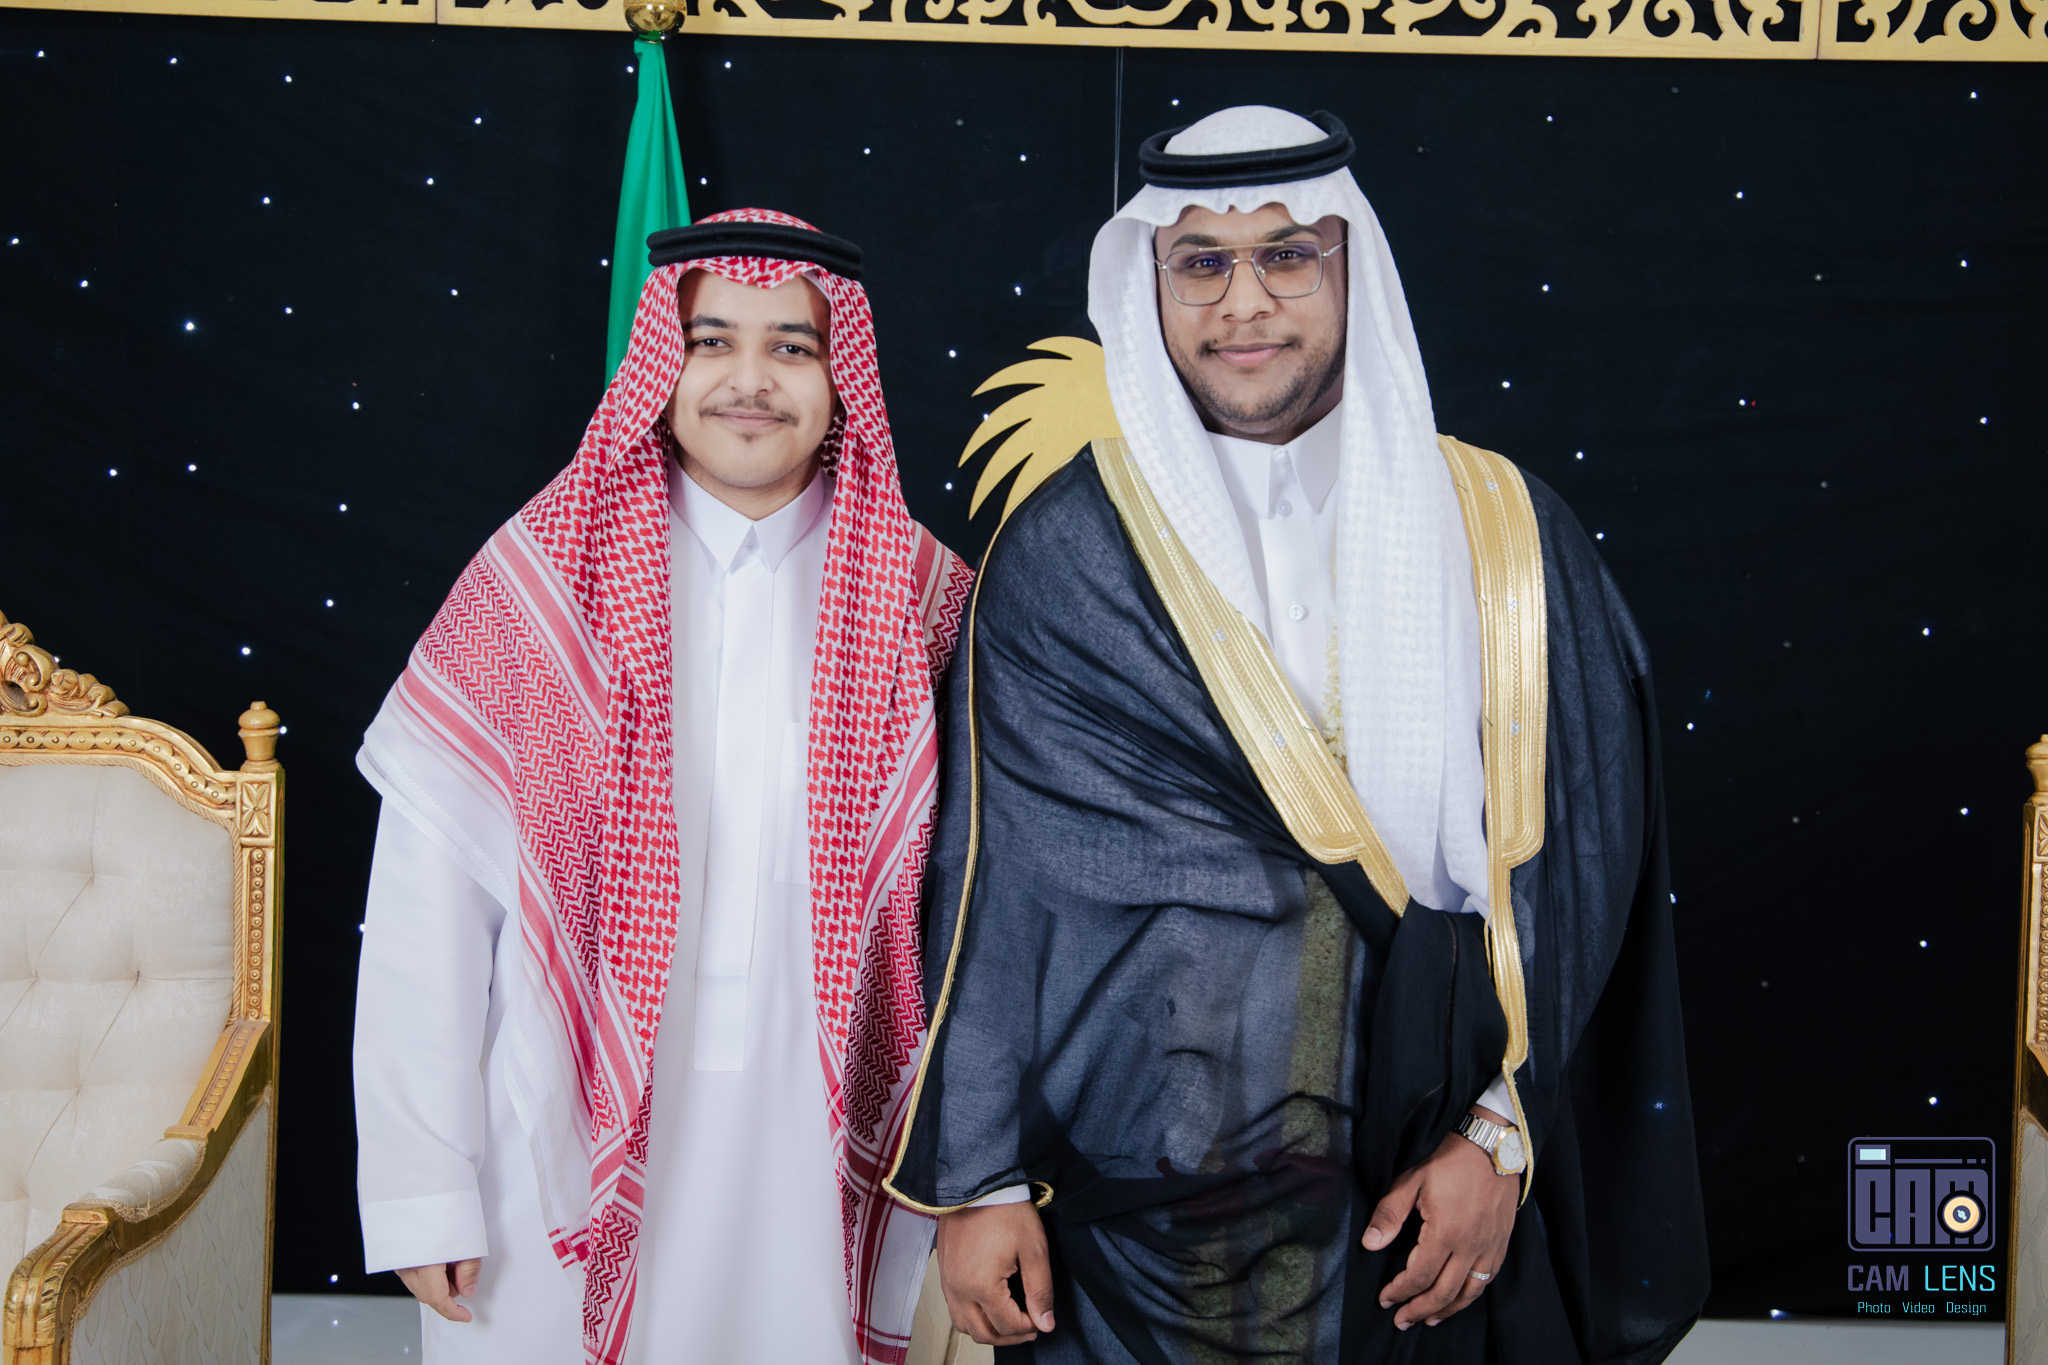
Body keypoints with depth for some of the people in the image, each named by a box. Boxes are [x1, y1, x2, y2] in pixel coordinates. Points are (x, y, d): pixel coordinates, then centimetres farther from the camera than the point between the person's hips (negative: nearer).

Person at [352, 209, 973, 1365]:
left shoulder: (922, 596, -2)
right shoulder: (539, 580, -6)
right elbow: (427, 901, -7)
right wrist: (422, 1193, -8)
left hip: (816, 1167, 1)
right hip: (570, 1161, -1)